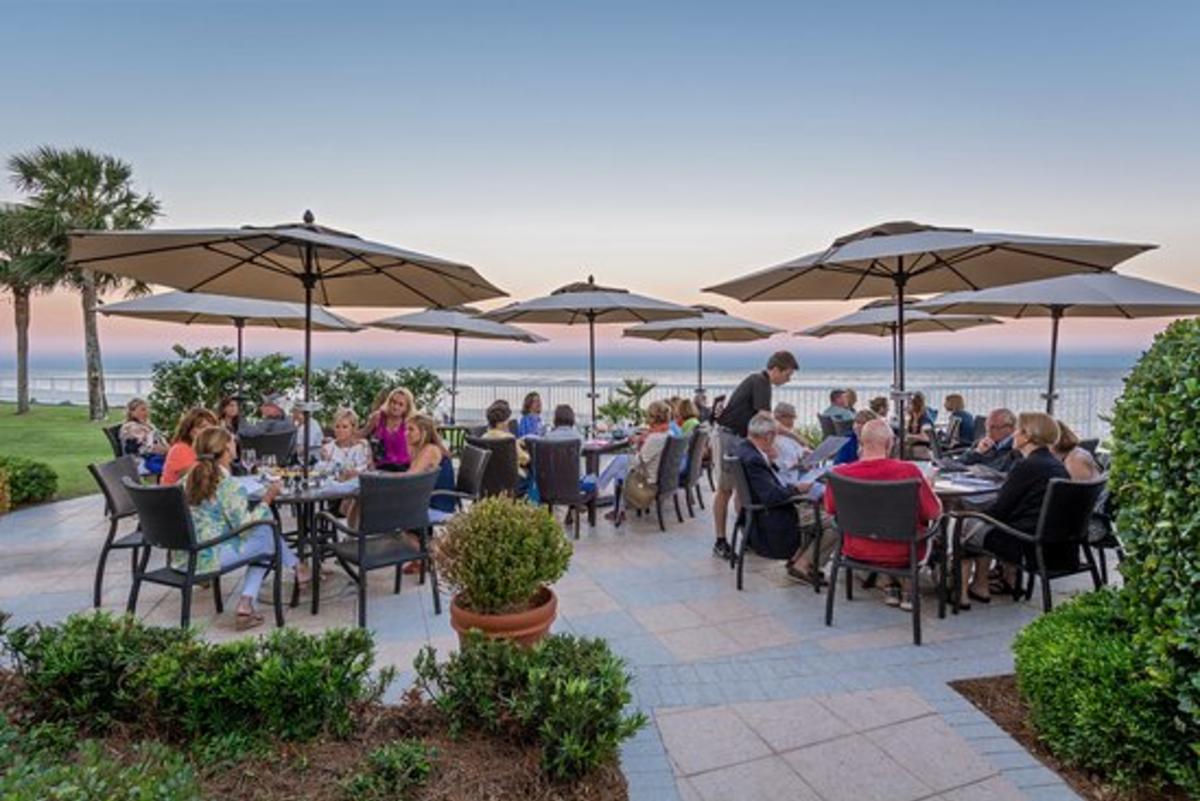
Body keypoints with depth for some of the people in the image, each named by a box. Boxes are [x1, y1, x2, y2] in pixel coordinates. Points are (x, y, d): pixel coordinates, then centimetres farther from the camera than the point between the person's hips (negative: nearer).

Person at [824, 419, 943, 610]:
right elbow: (934, 513, -12)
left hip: (857, 551, 2)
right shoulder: (909, 471, -25)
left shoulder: (840, 473, -19)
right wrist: (927, 486, 7)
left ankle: (891, 587, 34)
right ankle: (908, 591, 33)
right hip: (901, 554, -2)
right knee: (925, 524, 30)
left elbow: (831, 509, 0)